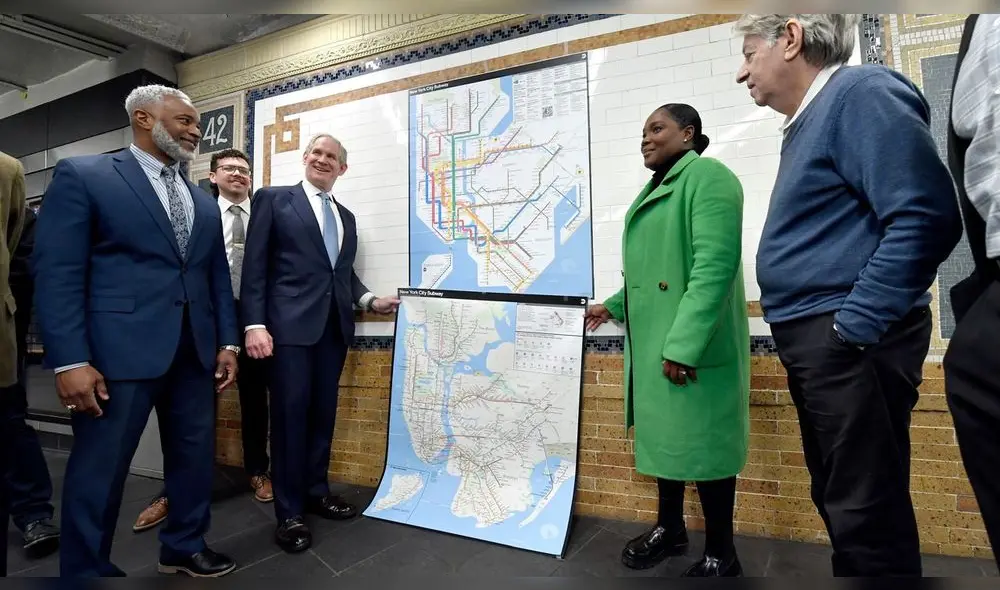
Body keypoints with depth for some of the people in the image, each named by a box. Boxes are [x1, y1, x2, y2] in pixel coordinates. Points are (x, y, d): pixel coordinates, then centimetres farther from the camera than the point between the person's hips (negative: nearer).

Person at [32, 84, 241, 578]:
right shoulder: (81, 175, -1)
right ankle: (86, 570, 25)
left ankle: (185, 548, 34)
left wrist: (227, 341, 9)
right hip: (118, 349, -6)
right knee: (99, 470, 5)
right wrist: (70, 360, -14)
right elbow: (57, 272, -8)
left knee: (195, 456, 14)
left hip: (195, 351, 6)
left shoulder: (204, 201, 17)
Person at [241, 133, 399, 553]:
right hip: (290, 326, -5)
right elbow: (254, 266, -4)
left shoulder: (346, 216, 20)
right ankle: (289, 512, 12)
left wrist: (370, 300, 3)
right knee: (290, 416, -1)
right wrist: (254, 324, -13)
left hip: (334, 327, 6)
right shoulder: (273, 199, 3)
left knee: (323, 414, 13)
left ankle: (316, 492, 28)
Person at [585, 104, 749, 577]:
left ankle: (720, 555, 18)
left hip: (690, 343, -9)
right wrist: (613, 306, 21)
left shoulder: (708, 176, -10)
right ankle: (670, 528, 33)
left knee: (703, 439, 1)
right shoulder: (657, 188, 19)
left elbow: (714, 266, -21)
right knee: (664, 432, 16)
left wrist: (683, 344, -26)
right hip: (653, 340, 9)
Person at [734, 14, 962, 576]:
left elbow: (925, 217, -20)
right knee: (841, 501, 19)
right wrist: (821, 334, 15)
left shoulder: (860, 92, -9)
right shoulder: (807, 121, 19)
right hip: (816, 342, 10)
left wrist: (852, 329, -20)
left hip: (848, 342, -10)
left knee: (867, 510, 0)